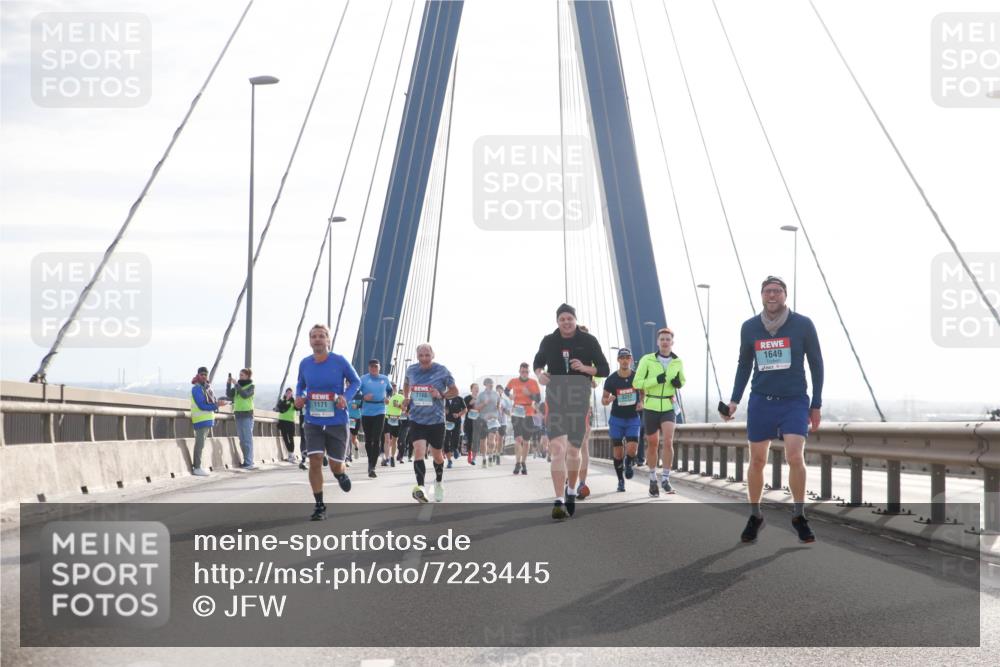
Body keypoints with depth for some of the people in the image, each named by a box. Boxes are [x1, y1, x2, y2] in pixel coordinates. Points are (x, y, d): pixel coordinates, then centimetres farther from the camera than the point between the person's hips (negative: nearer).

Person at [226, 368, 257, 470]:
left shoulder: (250, 386, -2)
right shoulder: (237, 386, 13)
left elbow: (245, 395, -19)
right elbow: (229, 395, 6)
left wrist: (236, 384, -20)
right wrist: (228, 384, -5)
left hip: (247, 415, -6)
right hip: (238, 415, 6)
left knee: (248, 439, -9)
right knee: (242, 440, 8)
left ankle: (249, 463, -11)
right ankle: (246, 461, 14)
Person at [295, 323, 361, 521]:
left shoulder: (340, 361, -10)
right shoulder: (305, 364, -2)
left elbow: (355, 381, 2)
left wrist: (346, 396, -16)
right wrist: (298, 397, -5)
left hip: (337, 421, -2)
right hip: (313, 422, 2)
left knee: (335, 465, 5)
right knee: (315, 461, -11)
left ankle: (341, 475, 45)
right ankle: (319, 506, 1)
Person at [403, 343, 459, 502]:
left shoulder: (442, 371, -8)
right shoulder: (411, 370, 1)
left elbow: (454, 391, 0)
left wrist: (441, 395, -18)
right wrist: (406, 397, 5)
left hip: (436, 420, -1)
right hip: (417, 420, 1)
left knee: (437, 454, 14)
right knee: (418, 451, -20)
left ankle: (439, 482, 41)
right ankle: (420, 487, -26)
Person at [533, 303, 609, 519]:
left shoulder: (588, 341, 3)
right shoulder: (548, 341, 6)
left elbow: (604, 370, 5)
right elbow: (538, 363, 24)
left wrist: (585, 368, -14)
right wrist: (539, 374, 1)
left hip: (579, 398, 0)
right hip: (555, 399, 0)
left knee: (573, 450, 8)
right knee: (558, 449, -15)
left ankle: (571, 491, 34)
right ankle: (559, 501, -21)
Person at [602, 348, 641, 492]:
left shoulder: (637, 377, -4)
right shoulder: (611, 379, -6)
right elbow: (603, 399, 3)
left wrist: (642, 402, -10)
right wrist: (607, 400, -21)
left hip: (633, 418, 0)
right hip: (616, 419, 0)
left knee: (632, 449, -15)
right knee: (618, 452, -1)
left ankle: (629, 464, 20)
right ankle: (621, 481, 15)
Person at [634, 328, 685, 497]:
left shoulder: (678, 362, 3)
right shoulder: (647, 360, -5)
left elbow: (682, 381, 19)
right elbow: (636, 383, -9)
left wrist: (679, 383, -5)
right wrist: (656, 380, -22)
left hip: (669, 407, 1)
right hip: (651, 407, -1)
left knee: (668, 441, -18)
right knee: (653, 444, 9)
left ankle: (665, 478, -8)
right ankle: (652, 479, 27)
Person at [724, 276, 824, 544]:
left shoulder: (803, 325, -4)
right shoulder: (749, 327, 3)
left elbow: (816, 364, 3)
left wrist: (816, 405, 1)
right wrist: (735, 399, 8)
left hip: (794, 401, -2)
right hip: (760, 401, 2)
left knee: (794, 456, -16)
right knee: (757, 460, 5)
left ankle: (799, 516, 1)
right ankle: (755, 516, 21)